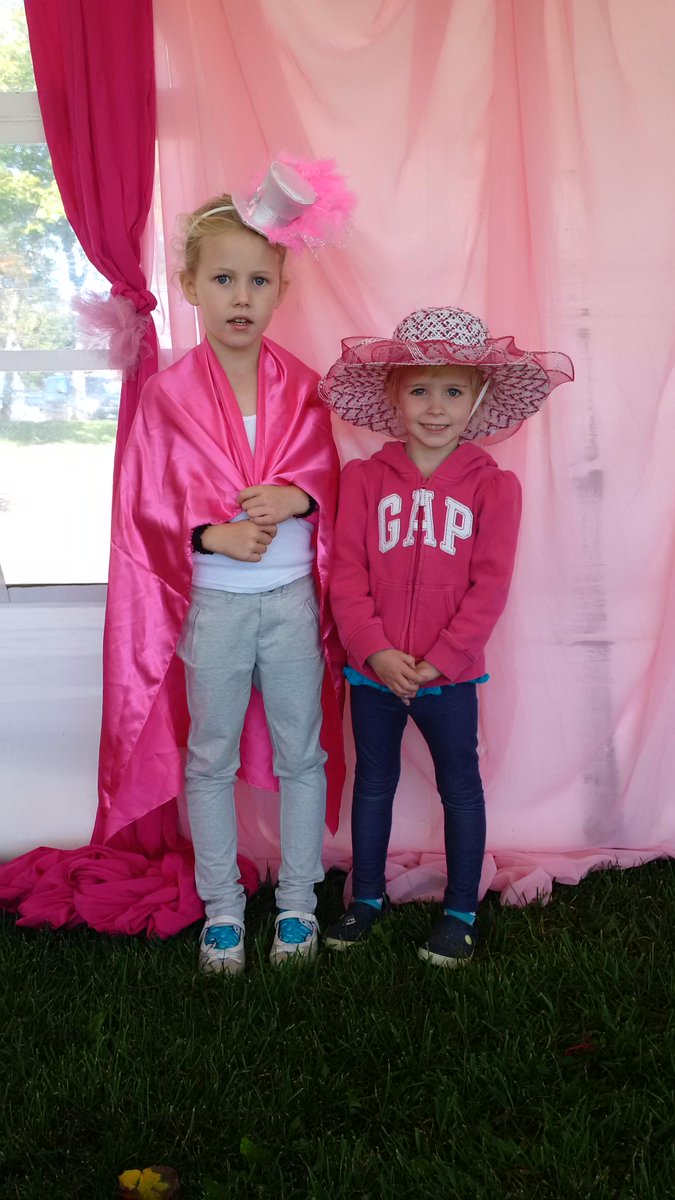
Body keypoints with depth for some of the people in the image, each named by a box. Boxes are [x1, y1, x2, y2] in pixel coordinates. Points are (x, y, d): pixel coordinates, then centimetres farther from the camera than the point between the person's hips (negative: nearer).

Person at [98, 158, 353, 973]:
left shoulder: (300, 387, 0)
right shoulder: (169, 393, -6)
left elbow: (328, 478, 4)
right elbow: (150, 505, -5)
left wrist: (294, 496, -18)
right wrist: (212, 533, -20)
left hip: (292, 597, 2)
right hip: (213, 601, -1)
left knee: (301, 753, 10)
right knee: (211, 758, 10)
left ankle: (297, 900, 27)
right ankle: (221, 908, 26)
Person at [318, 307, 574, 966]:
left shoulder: (492, 485, -5)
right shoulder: (364, 478, -2)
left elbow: (490, 585, -10)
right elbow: (346, 571, -6)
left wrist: (437, 661, -16)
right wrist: (374, 650, -17)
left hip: (450, 672, -2)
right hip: (373, 669, 2)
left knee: (460, 787, 11)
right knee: (373, 781, 17)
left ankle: (461, 911, 28)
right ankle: (367, 896, 36)